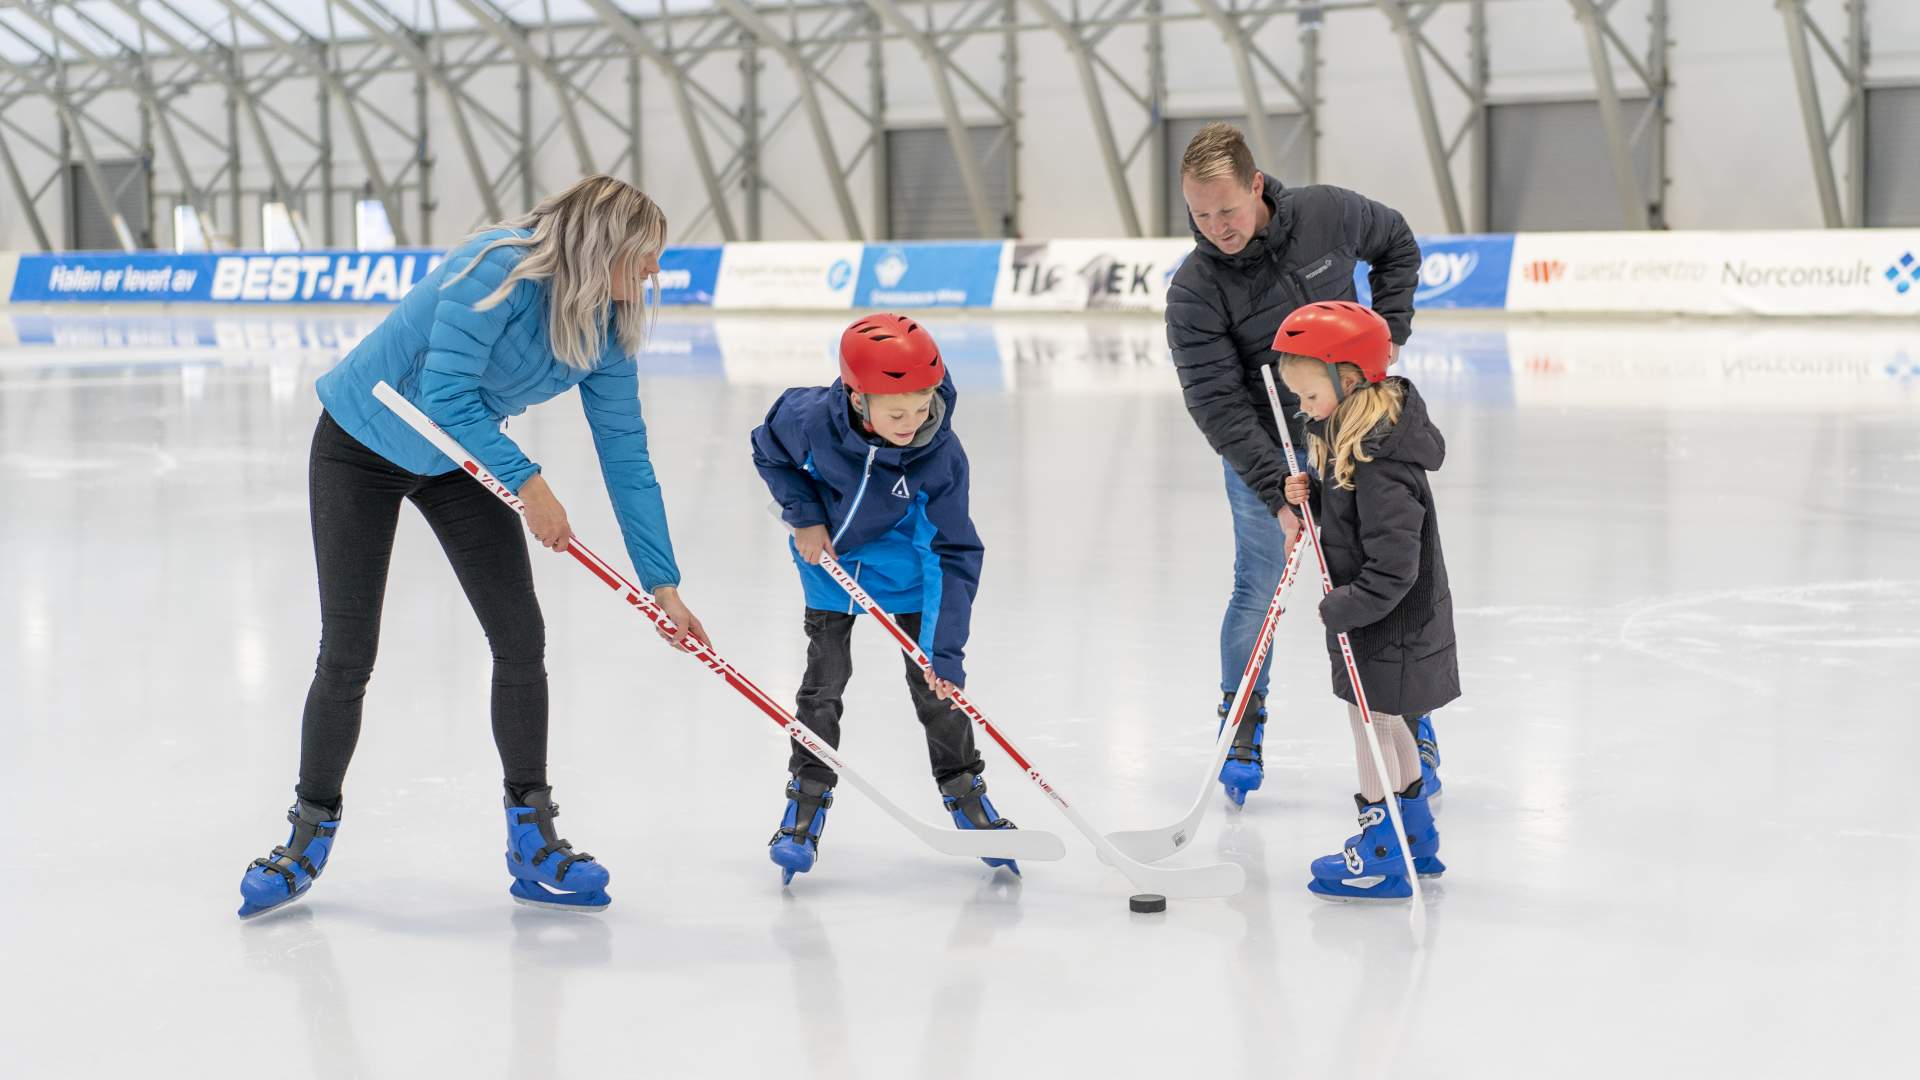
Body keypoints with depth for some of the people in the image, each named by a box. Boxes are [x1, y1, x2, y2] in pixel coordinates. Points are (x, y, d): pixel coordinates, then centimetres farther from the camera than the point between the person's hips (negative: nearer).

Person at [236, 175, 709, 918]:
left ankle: (533, 842, 7)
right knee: (348, 655, -4)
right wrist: (527, 482, -30)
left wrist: (662, 582, -8)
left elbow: (626, 457, -7)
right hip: (360, 447, -5)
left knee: (521, 639, -4)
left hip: (459, 463, 6)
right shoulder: (499, 270, -31)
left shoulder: (609, 327, -11)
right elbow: (447, 393, -32)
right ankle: (311, 832, 16)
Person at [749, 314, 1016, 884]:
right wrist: (804, 516, -15)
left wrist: (946, 649, -30)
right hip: (830, 560, 0)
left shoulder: (942, 456, -31)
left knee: (936, 683, 3)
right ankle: (806, 807, 16)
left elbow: (955, 557, -26)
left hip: (908, 570, 0)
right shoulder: (811, 417, -31)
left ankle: (966, 795, 21)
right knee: (823, 683, 3)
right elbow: (770, 452, -5)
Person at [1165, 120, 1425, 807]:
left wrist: (1389, 331, 0)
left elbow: (1398, 246, 9)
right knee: (1259, 588, -3)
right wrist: (1278, 492, -28)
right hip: (1260, 448, -2)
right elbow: (1218, 407, -21)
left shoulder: (1329, 215, -14)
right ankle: (1241, 730, 16)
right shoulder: (1193, 292, -20)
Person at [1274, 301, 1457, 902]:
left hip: (1390, 623, -10)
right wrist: (1311, 495, -2)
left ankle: (1381, 859, 14)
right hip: (1370, 612, 10)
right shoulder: (1351, 431, 2)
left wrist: (1343, 609, -22)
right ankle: (1415, 836, 37)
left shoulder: (1380, 461, -29)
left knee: (1371, 723, 2)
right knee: (1388, 722, 21)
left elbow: (1394, 566, -30)